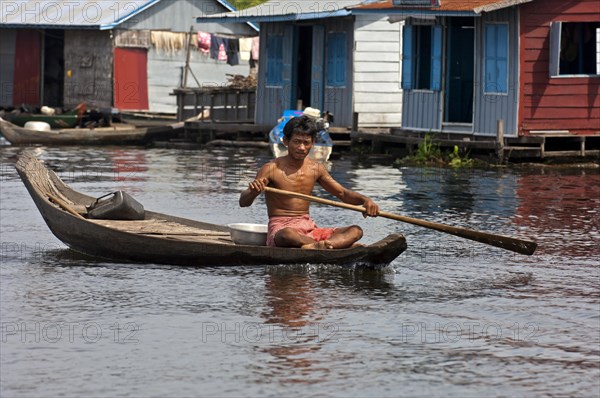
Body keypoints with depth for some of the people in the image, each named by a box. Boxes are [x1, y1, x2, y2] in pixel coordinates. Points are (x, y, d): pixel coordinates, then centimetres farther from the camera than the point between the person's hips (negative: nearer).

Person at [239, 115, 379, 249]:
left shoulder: (316, 169, 10)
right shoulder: (271, 169, -7)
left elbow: (342, 193, 18)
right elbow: (243, 202, -13)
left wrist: (364, 200, -3)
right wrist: (253, 192, -38)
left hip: (309, 230, 6)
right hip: (279, 229, -6)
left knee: (356, 230, -17)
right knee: (288, 235, -42)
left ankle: (316, 247, -45)